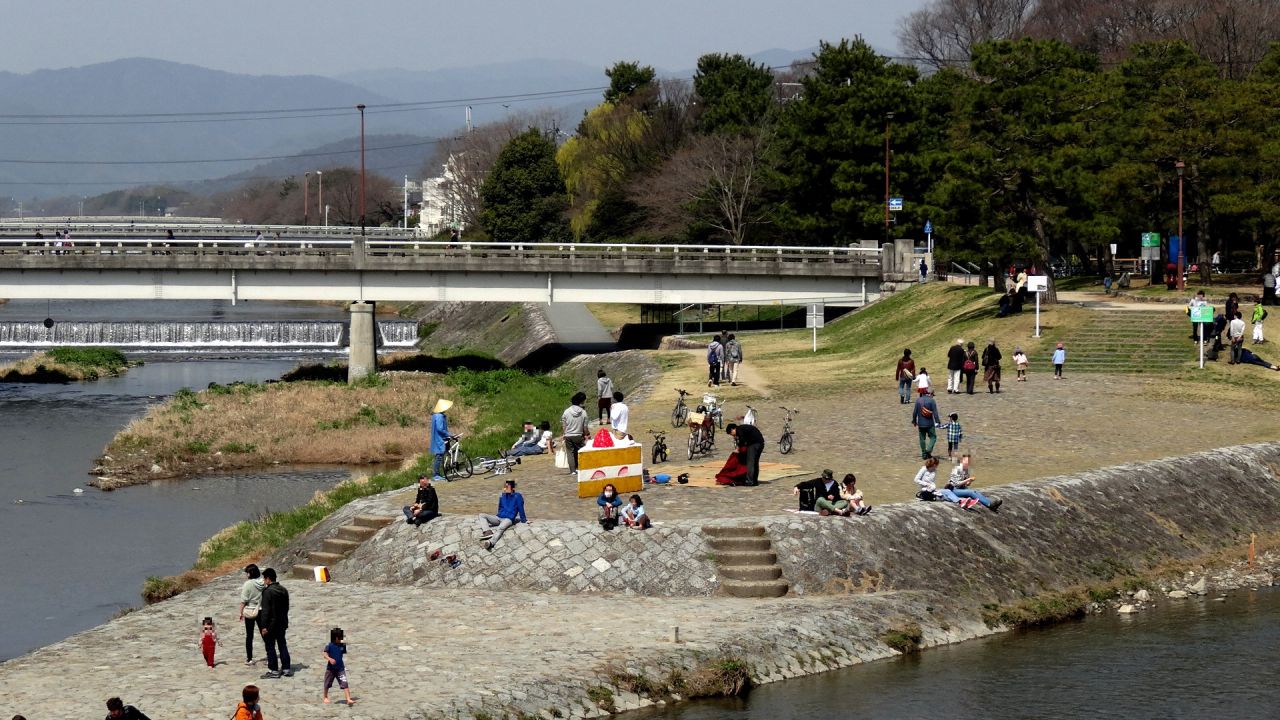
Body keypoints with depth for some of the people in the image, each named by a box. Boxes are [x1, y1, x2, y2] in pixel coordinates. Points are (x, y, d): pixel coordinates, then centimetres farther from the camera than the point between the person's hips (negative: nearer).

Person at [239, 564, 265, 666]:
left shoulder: (248, 584, -16)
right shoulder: (263, 583, -5)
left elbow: (243, 601, -13)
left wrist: (241, 612, -2)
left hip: (249, 611, -3)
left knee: (249, 636, 8)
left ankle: (249, 659, 11)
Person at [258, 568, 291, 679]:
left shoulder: (267, 591, -19)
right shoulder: (283, 590, 7)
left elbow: (265, 610, -20)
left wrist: (264, 626, -18)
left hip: (271, 624, -8)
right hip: (282, 623, 8)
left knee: (270, 647, 1)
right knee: (282, 645, 15)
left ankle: (273, 671, 3)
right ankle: (286, 668, 17)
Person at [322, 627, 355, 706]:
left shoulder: (342, 646, 1)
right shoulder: (329, 646, -10)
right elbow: (325, 654, -19)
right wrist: (330, 659, -34)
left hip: (340, 668, 1)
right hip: (331, 668, -1)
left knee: (345, 684, -11)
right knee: (327, 684, 15)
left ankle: (348, 700, -15)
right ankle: (325, 697, 40)